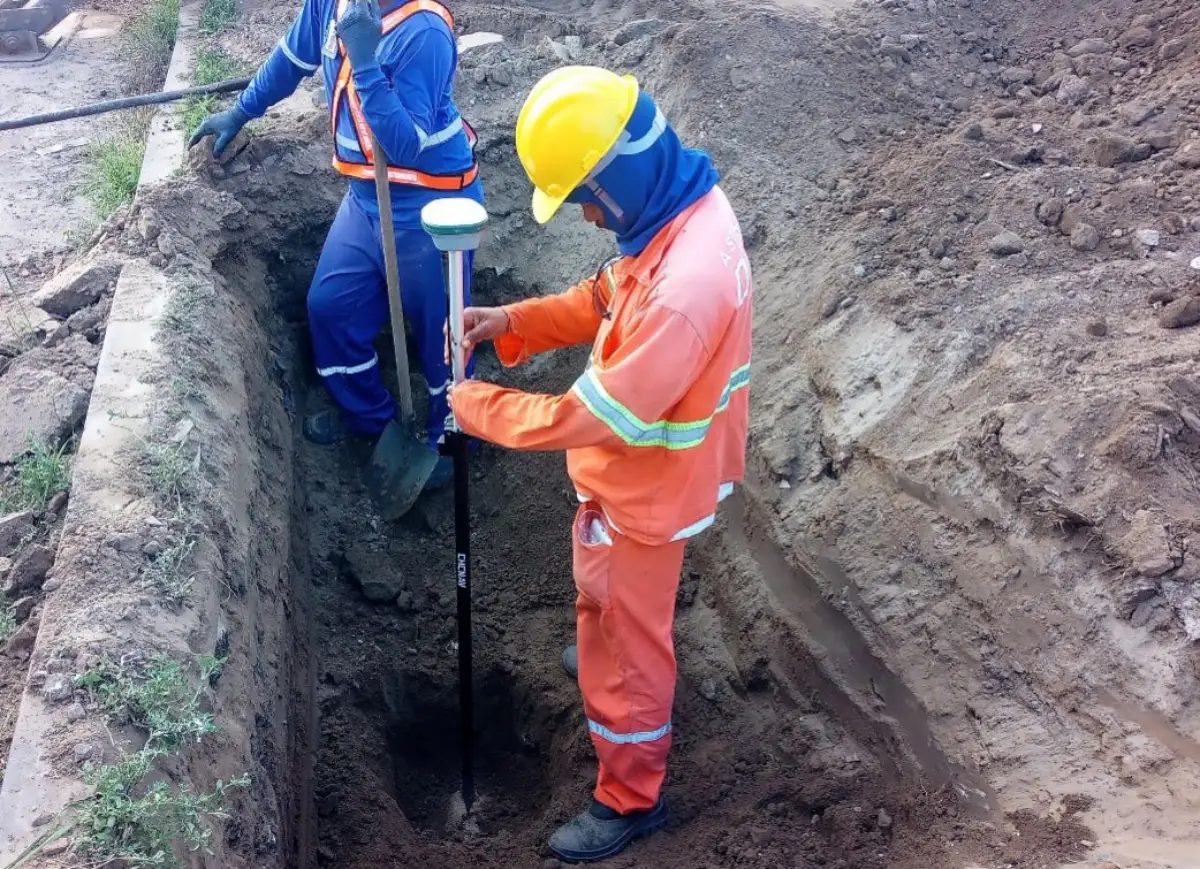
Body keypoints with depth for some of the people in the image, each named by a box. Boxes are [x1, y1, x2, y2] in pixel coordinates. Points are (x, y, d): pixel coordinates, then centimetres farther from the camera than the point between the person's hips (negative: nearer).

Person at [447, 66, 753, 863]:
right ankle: (607, 651, 64)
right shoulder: (681, 207, -8)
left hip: (647, 485, -9)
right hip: (637, 461, 9)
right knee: (610, 600, 34)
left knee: (624, 637, 11)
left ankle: (630, 798, 32)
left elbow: (595, 417, -33)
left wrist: (479, 407, -20)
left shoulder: (687, 286, -40)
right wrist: (513, 322, -5)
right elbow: (609, 300, 7)